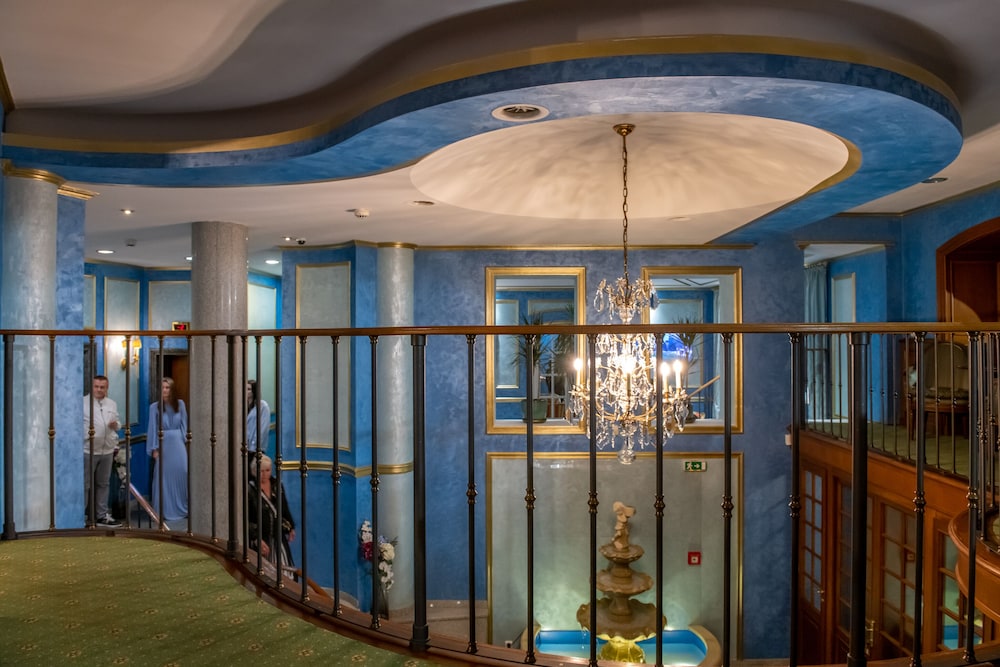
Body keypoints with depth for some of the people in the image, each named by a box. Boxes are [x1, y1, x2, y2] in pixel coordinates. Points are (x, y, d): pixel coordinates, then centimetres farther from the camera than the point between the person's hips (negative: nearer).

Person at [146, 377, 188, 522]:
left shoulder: (180, 404, 2)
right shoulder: (155, 407, -4)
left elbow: (183, 425, 8)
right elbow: (153, 428, -2)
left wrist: (184, 440, 2)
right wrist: (154, 448, -4)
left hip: (178, 443, 2)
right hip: (163, 444, -2)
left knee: (182, 473, 3)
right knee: (163, 476, 2)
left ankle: (183, 508, 16)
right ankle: (164, 511, 11)